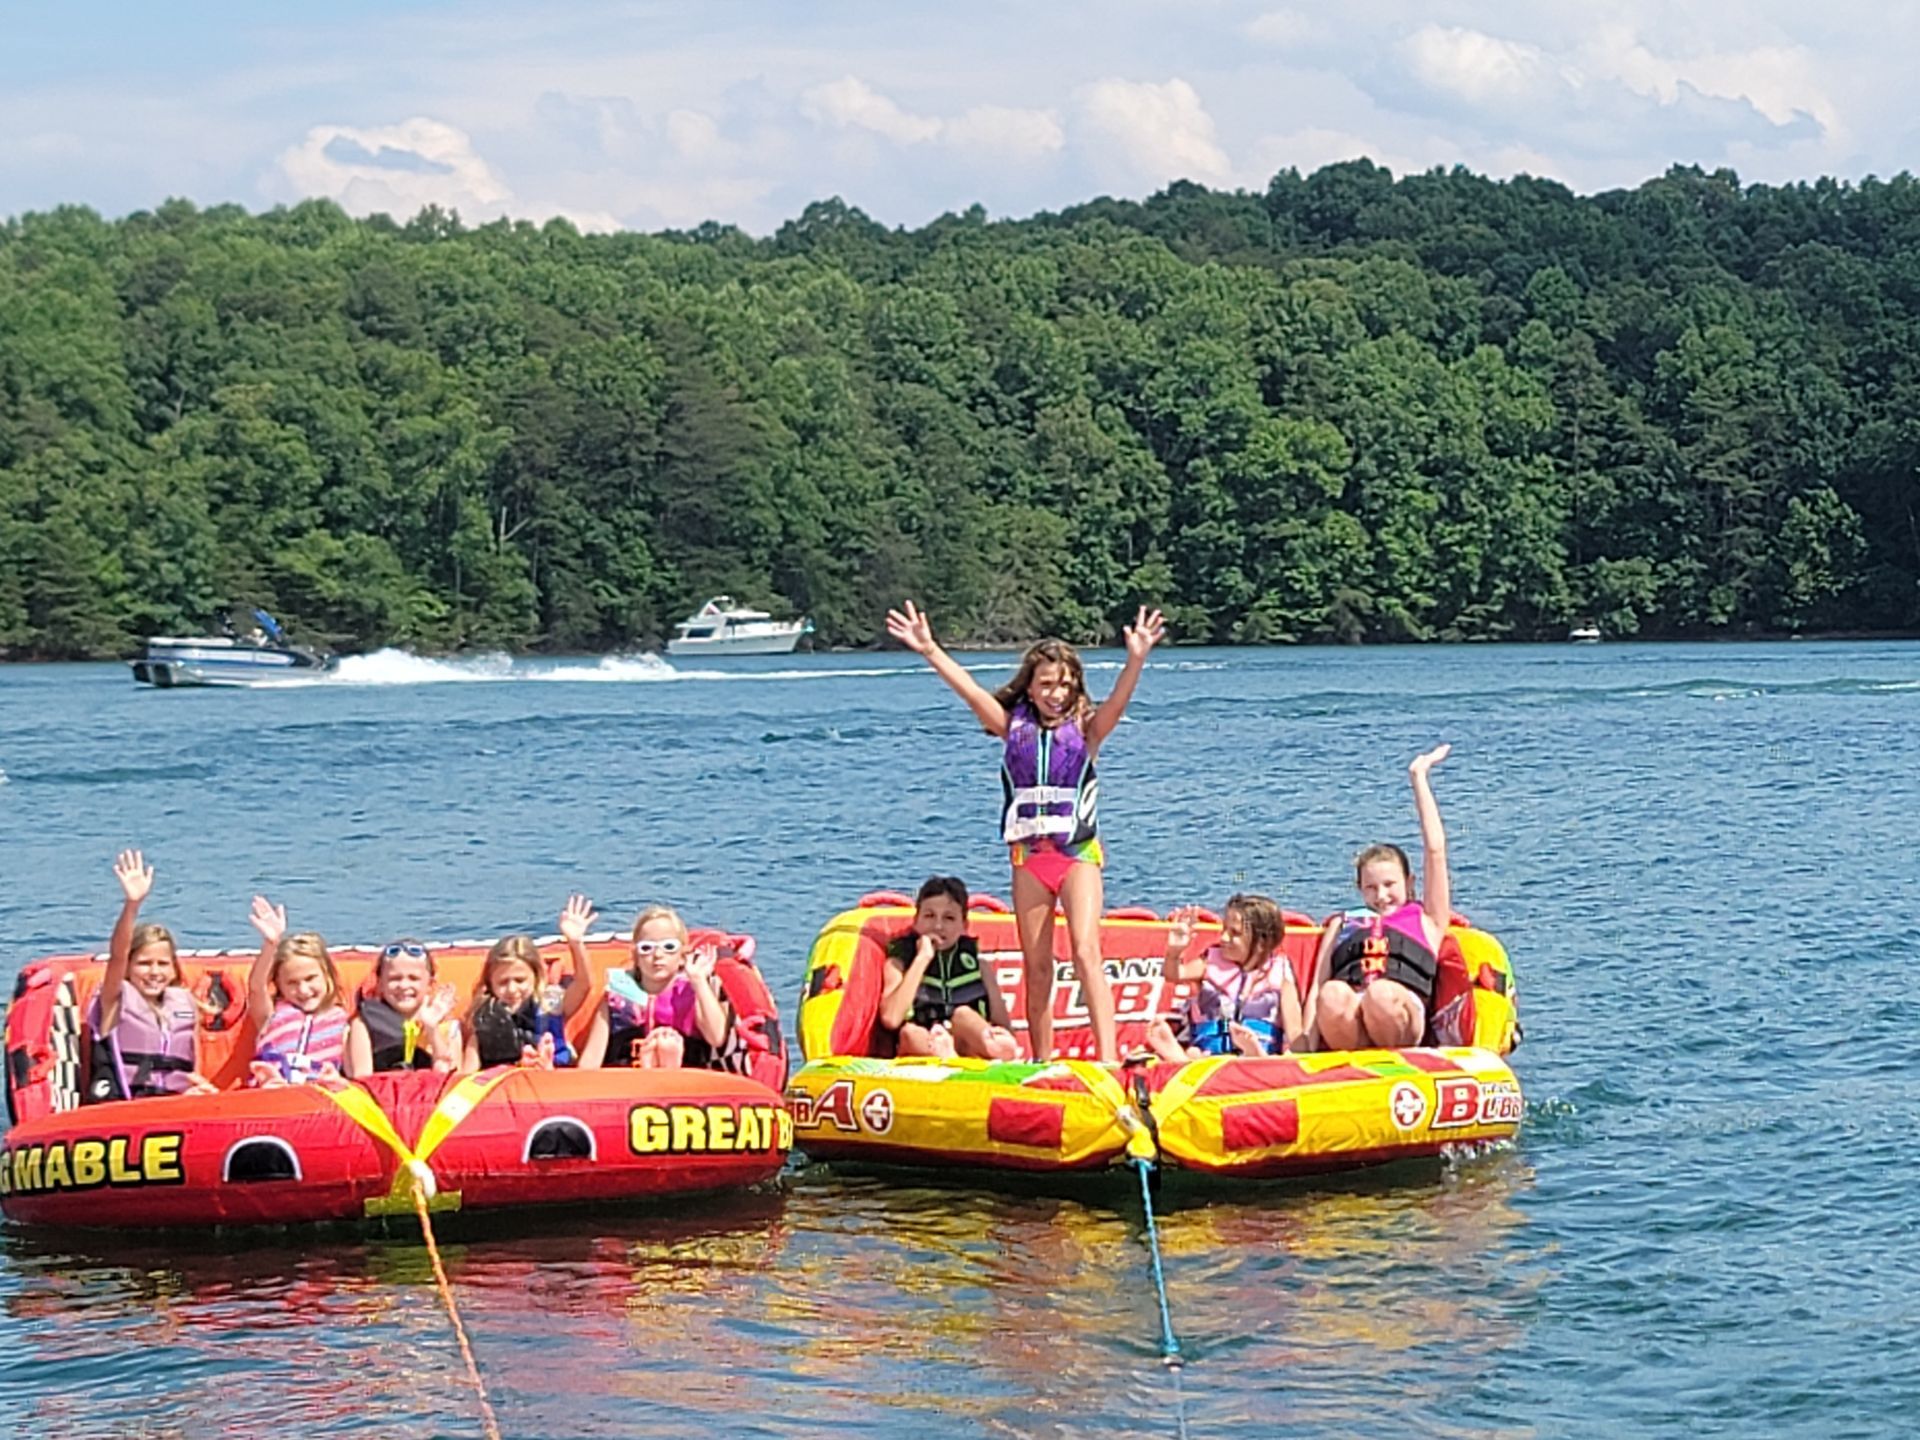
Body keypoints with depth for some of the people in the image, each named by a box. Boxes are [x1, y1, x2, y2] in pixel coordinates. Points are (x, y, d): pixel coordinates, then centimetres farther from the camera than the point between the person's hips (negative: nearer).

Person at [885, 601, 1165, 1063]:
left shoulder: (1086, 728, 0)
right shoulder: (1014, 726, 6)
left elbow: (1118, 701, -17)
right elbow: (970, 690, -1)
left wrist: (1136, 660, -35)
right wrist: (929, 650, -10)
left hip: (1079, 852, -3)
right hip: (1028, 854, 3)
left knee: (1086, 952, -16)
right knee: (1036, 965, 7)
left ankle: (1108, 1056, -23)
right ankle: (1042, 1063, 12)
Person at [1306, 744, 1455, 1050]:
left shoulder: (1426, 919, 31)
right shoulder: (1343, 924, 36)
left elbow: (1435, 849, 24)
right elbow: (1317, 988, 21)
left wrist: (1418, 778, 29)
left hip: (1402, 1009, -1)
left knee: (1381, 995, -38)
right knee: (1332, 996, -36)